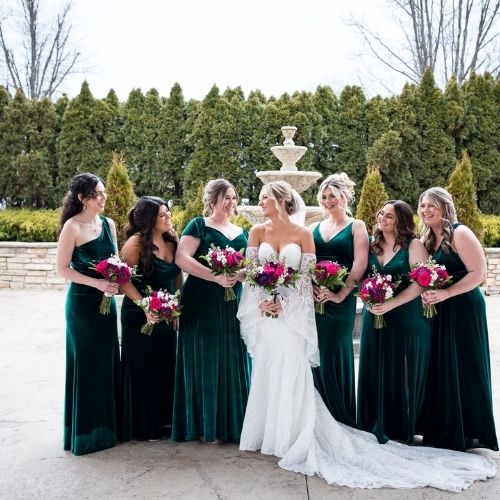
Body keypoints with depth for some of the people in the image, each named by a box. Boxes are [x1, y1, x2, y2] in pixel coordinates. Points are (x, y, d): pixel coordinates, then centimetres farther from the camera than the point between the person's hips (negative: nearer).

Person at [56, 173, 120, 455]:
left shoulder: (108, 223, 6)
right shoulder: (73, 226, -12)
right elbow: (62, 268, -12)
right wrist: (97, 283, -20)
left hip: (106, 301, 6)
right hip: (82, 302, -6)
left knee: (108, 362, 11)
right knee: (86, 365, 3)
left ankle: (106, 426, 25)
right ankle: (86, 432, 17)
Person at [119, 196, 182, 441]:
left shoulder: (171, 240, 5)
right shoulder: (137, 242, -15)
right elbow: (124, 280, -18)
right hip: (140, 316, -6)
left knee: (166, 366, 12)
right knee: (143, 369, 5)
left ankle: (164, 420, 27)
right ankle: (144, 426, 19)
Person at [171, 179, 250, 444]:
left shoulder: (242, 233, 16)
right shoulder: (198, 226, -1)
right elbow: (182, 258, -13)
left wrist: (242, 273, -7)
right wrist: (215, 277, -22)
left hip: (233, 305, 5)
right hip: (203, 305, -5)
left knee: (232, 362, 7)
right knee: (205, 362, 1)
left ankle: (232, 423, 17)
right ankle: (206, 426, 10)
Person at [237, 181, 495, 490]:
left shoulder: (302, 233, -1)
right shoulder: (257, 231, 7)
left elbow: (306, 276, -4)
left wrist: (283, 303, -14)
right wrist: (261, 301, -12)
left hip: (291, 314, -3)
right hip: (263, 312, 3)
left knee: (289, 374, -2)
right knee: (264, 374, 8)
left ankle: (289, 437, 10)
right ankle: (264, 433, 20)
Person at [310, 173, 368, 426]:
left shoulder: (356, 226, 4)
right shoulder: (315, 228, 16)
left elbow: (360, 264, -8)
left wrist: (340, 294, -18)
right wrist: (309, 287, -10)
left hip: (340, 300, -4)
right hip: (314, 298, 4)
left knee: (335, 356, -2)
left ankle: (341, 419, 11)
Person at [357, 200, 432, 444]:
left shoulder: (414, 245, -5)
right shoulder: (372, 245, 10)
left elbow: (421, 283, -12)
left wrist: (391, 304, -20)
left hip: (406, 319, -4)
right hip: (374, 317, 4)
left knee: (402, 374, 4)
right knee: (375, 374, 6)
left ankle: (401, 430, 17)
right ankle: (375, 429, 18)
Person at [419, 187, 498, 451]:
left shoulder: (460, 234, -11)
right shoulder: (427, 239, 11)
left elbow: (479, 273, -16)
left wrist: (445, 294, -22)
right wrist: (426, 292, -3)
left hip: (464, 310, -7)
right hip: (439, 311, 7)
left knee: (465, 369, 0)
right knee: (441, 369, 10)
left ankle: (472, 434, 14)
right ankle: (445, 432, 21)